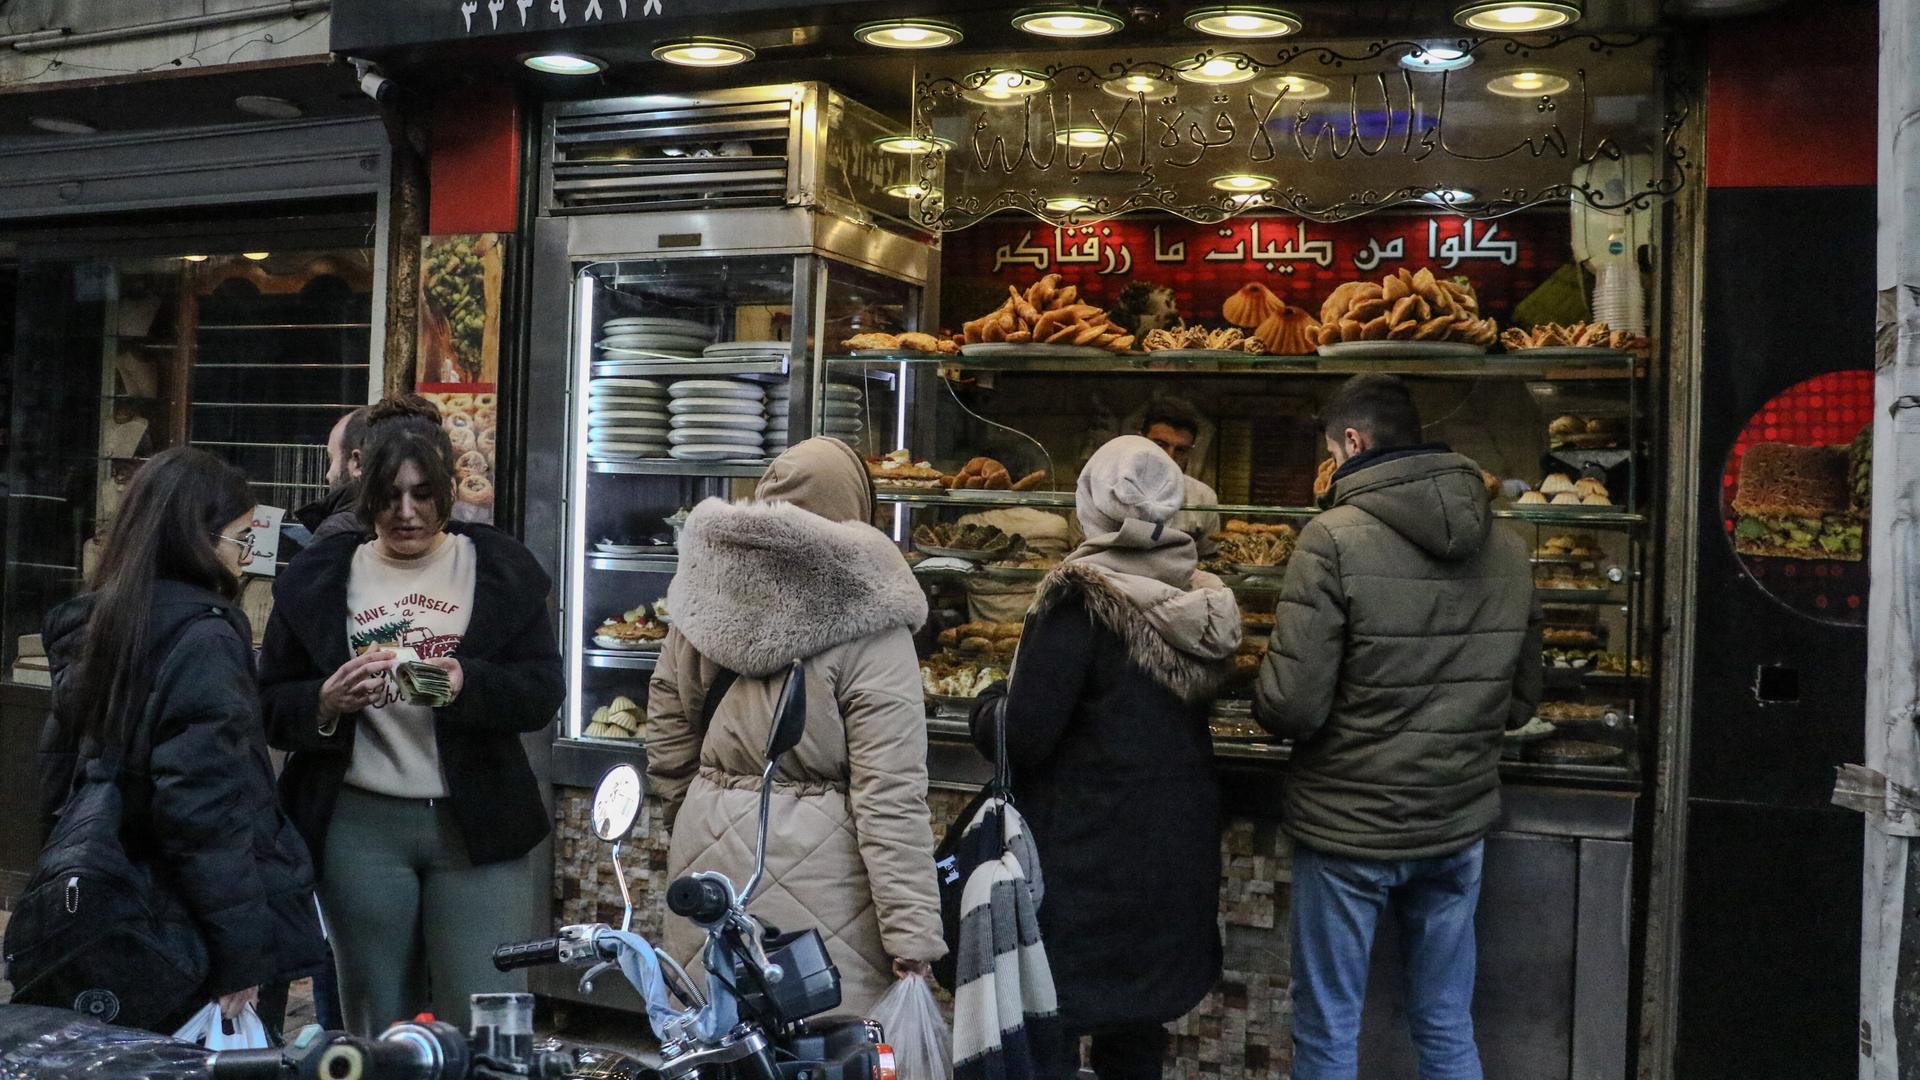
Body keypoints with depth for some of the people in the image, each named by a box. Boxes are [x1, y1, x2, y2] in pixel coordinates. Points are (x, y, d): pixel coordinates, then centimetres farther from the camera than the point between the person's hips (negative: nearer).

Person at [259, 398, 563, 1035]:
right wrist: (326, 705, -15)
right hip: (360, 825, 1)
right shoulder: (317, 579, 7)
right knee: (375, 1027, 11)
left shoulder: (502, 571, 5)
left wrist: (467, 684, -22)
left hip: (478, 825, -1)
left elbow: (543, 693, -3)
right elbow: (272, 711, 7)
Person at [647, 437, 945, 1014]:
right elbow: (891, 795, -15)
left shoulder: (706, 588, 1)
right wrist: (912, 936, -12)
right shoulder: (867, 626, -14)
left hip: (709, 850, 5)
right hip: (816, 861, -5)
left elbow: (666, 726, 12)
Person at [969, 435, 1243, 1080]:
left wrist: (987, 707, 2)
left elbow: (1024, 735, -19)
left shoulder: (1084, 596, -16)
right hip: (1176, 850, 6)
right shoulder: (1203, 599, 2)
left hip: (1083, 853, -6)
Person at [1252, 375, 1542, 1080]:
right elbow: (1520, 701, 8)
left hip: (1348, 831, -5)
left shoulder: (1335, 540, -17)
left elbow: (1291, 707, -20)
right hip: (1459, 826, 5)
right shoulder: (1507, 550, 1)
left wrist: (1265, 696, 2)